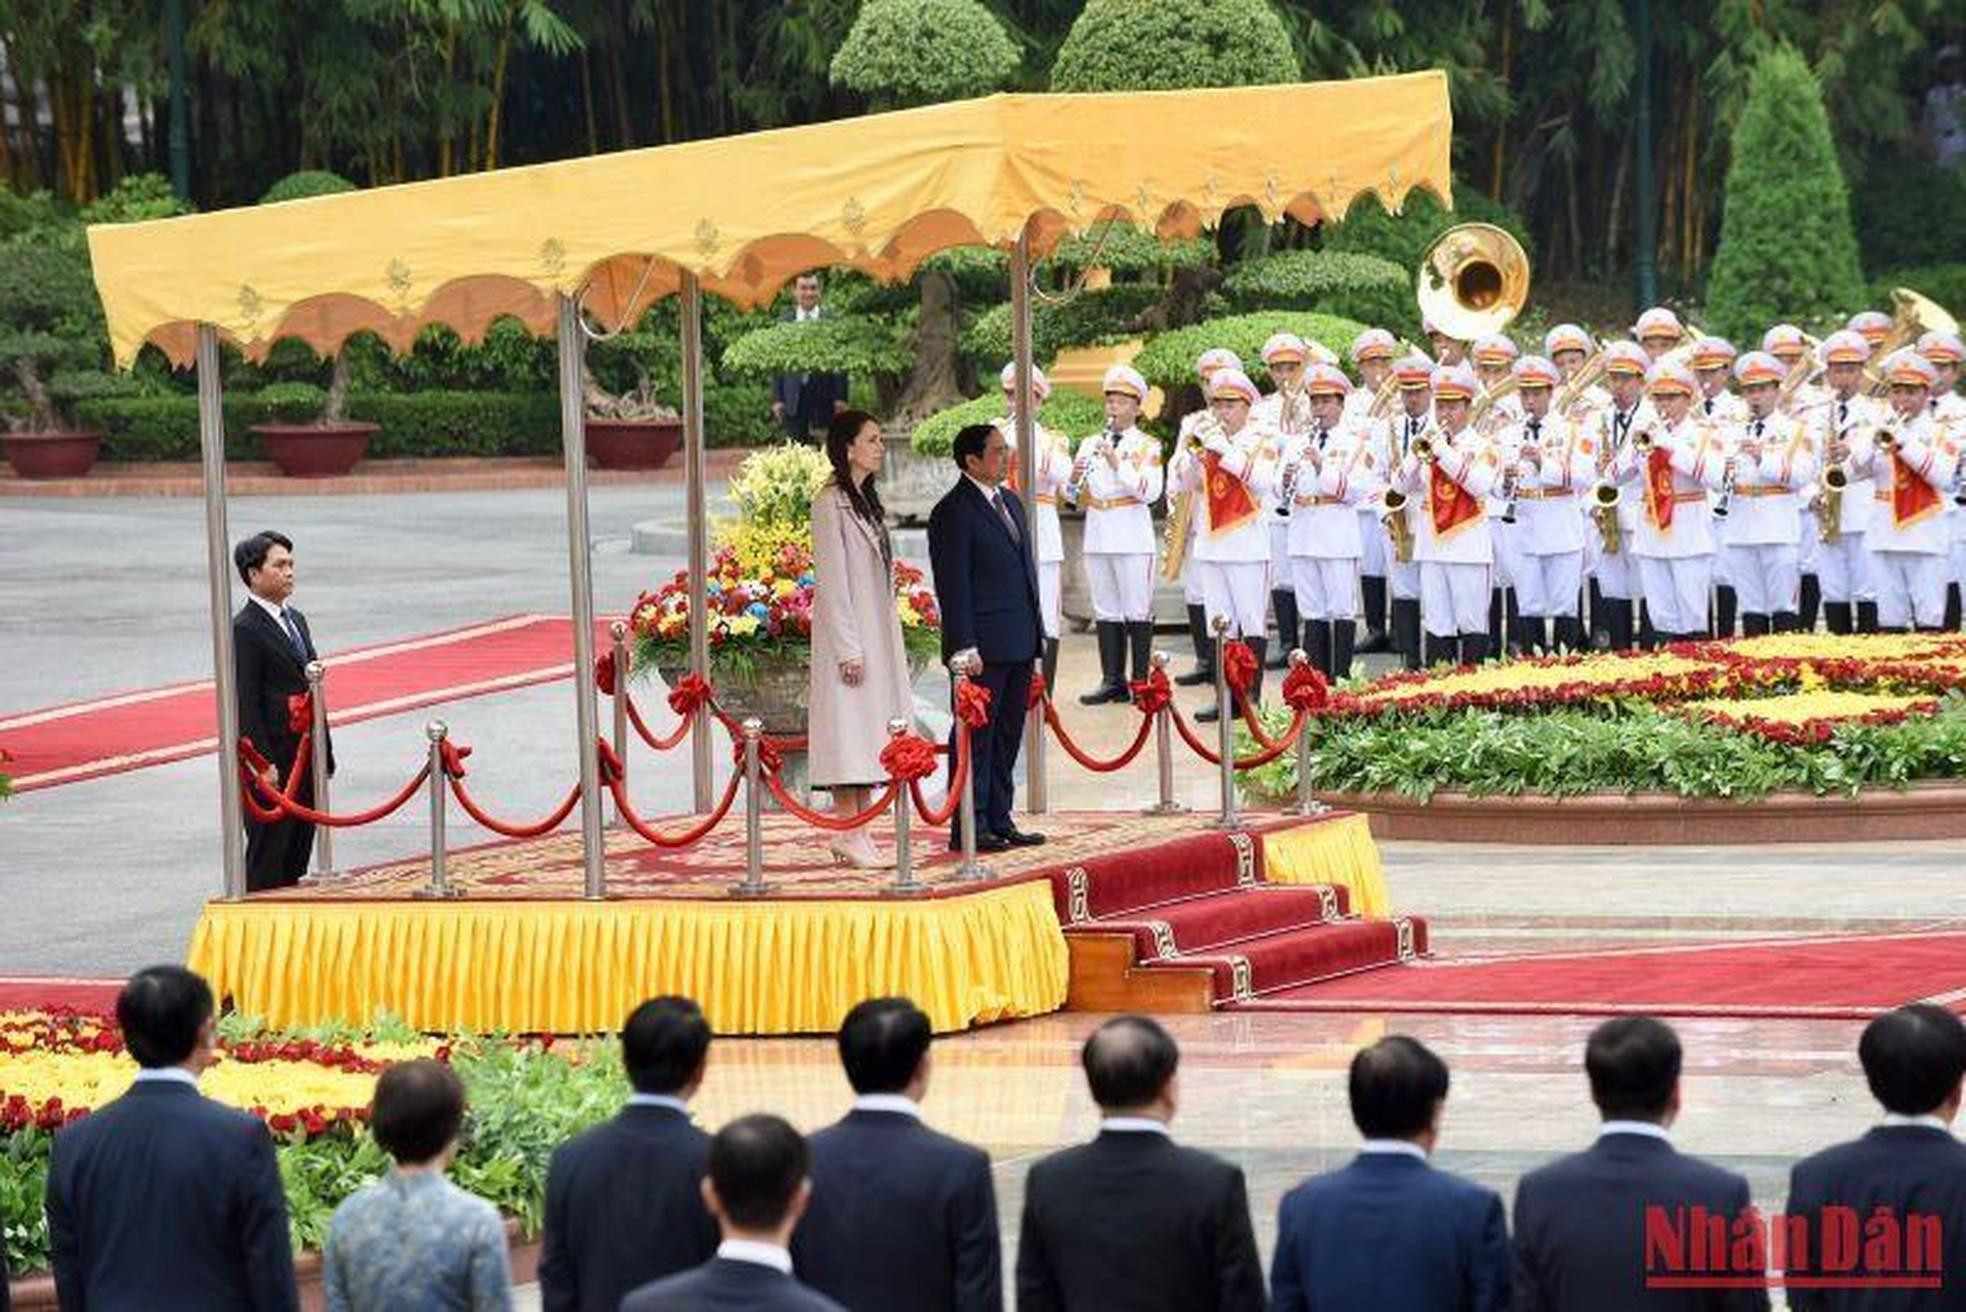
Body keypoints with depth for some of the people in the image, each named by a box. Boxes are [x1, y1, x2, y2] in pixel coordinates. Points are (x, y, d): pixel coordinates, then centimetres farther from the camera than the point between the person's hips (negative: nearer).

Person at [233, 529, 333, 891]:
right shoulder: (244, 630, -12)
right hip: (274, 759, -8)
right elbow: (245, 704, -15)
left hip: (305, 756, 8)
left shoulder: (296, 620, 17)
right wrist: (264, 764, -19)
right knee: (268, 852, -4)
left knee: (297, 853, 11)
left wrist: (324, 751, 17)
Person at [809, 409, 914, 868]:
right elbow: (831, 579, -16)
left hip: (878, 636, 9)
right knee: (849, 728, -8)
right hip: (848, 634, -9)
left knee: (869, 736, 8)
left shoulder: (866, 500, 15)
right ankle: (848, 834, -7)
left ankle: (858, 832, 10)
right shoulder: (830, 502, -13)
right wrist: (847, 649, -19)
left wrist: (888, 640, 16)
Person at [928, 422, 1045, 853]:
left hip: (1019, 643, 9)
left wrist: (1036, 632, 18)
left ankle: (999, 821, 19)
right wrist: (964, 648, -19)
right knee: (976, 736, -5)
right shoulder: (953, 513, -11)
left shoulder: (1010, 502, 16)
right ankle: (969, 828, -2)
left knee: (1007, 737, 13)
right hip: (983, 647, -9)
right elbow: (953, 586, -15)